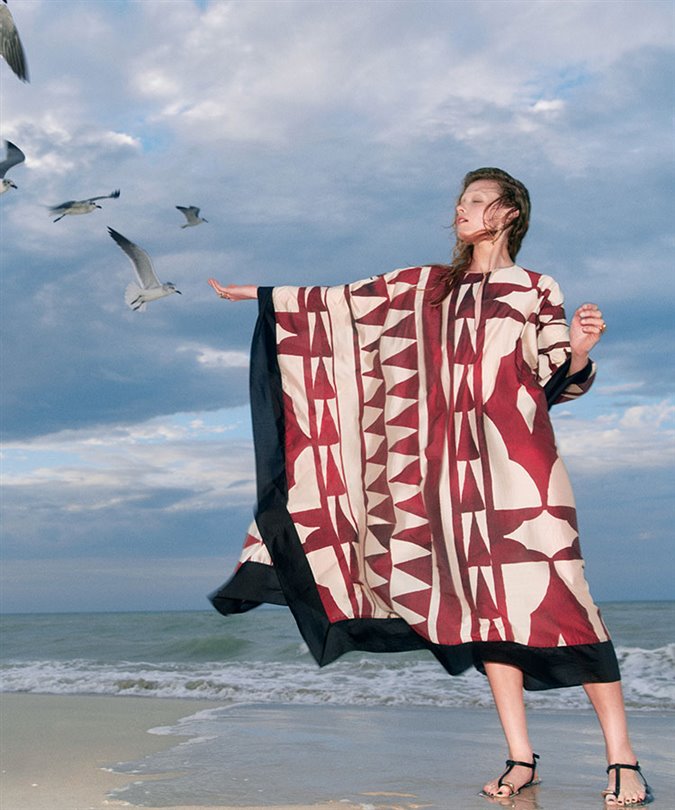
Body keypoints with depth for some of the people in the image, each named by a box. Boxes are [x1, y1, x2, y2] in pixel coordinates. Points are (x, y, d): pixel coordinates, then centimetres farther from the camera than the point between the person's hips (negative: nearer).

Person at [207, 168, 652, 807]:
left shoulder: (536, 291, 8)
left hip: (518, 465, -4)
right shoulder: (425, 287, 18)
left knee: (555, 596, -11)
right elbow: (342, 304, 20)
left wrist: (579, 351, -17)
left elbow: (557, 381, 4)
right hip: (453, 469, 4)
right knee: (482, 603, 0)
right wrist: (259, 294, 21)